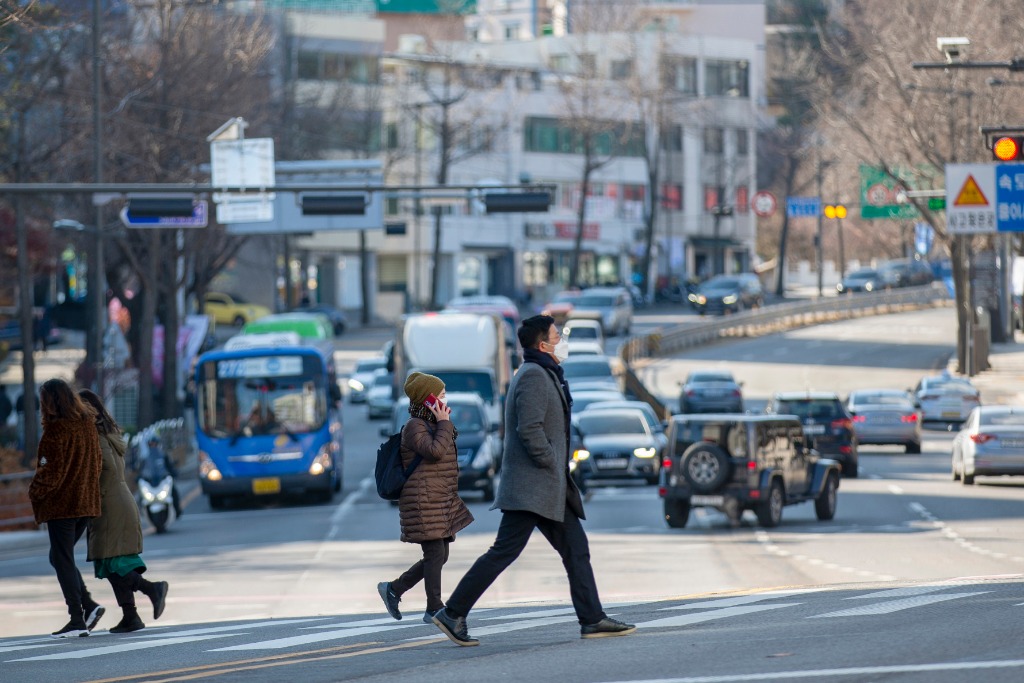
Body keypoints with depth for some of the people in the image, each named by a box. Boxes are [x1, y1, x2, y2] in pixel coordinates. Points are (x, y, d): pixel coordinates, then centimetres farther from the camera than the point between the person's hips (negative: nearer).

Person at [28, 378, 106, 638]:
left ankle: (77, 620, -4)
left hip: (61, 504, -8)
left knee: (63, 560, -1)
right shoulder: (87, 424, 8)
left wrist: (35, 491, -4)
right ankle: (88, 605, 5)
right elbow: (97, 462, 14)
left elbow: (52, 470, -17)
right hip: (86, 502, 8)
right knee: (60, 557, 18)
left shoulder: (57, 429, -16)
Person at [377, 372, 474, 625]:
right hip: (423, 500, -10)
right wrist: (444, 423, -17)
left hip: (440, 501, 10)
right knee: (435, 552, -9)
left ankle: (393, 589, 17)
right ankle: (434, 609, -4)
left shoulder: (432, 425, 18)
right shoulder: (415, 426, -11)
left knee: (439, 556, 8)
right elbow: (434, 451, -25)